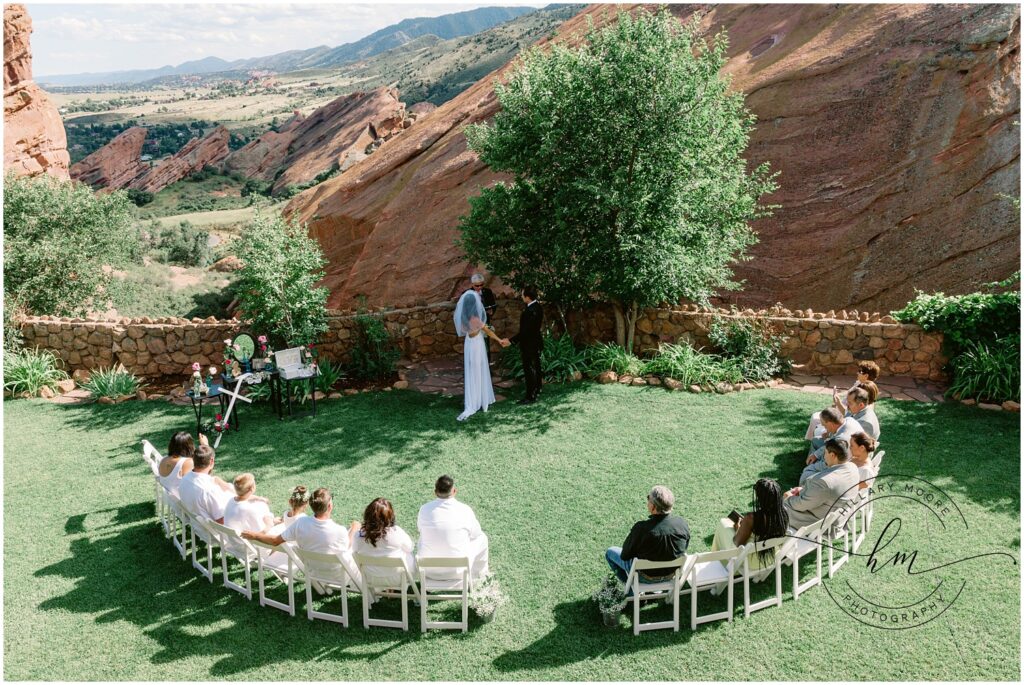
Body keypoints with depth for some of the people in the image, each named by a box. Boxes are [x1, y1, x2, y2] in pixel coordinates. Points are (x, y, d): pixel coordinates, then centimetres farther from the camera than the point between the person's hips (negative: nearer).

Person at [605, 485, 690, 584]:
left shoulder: (641, 528, -34)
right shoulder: (683, 524, -22)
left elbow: (625, 556, -18)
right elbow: (685, 547, -1)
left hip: (646, 575, -4)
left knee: (610, 552, 20)